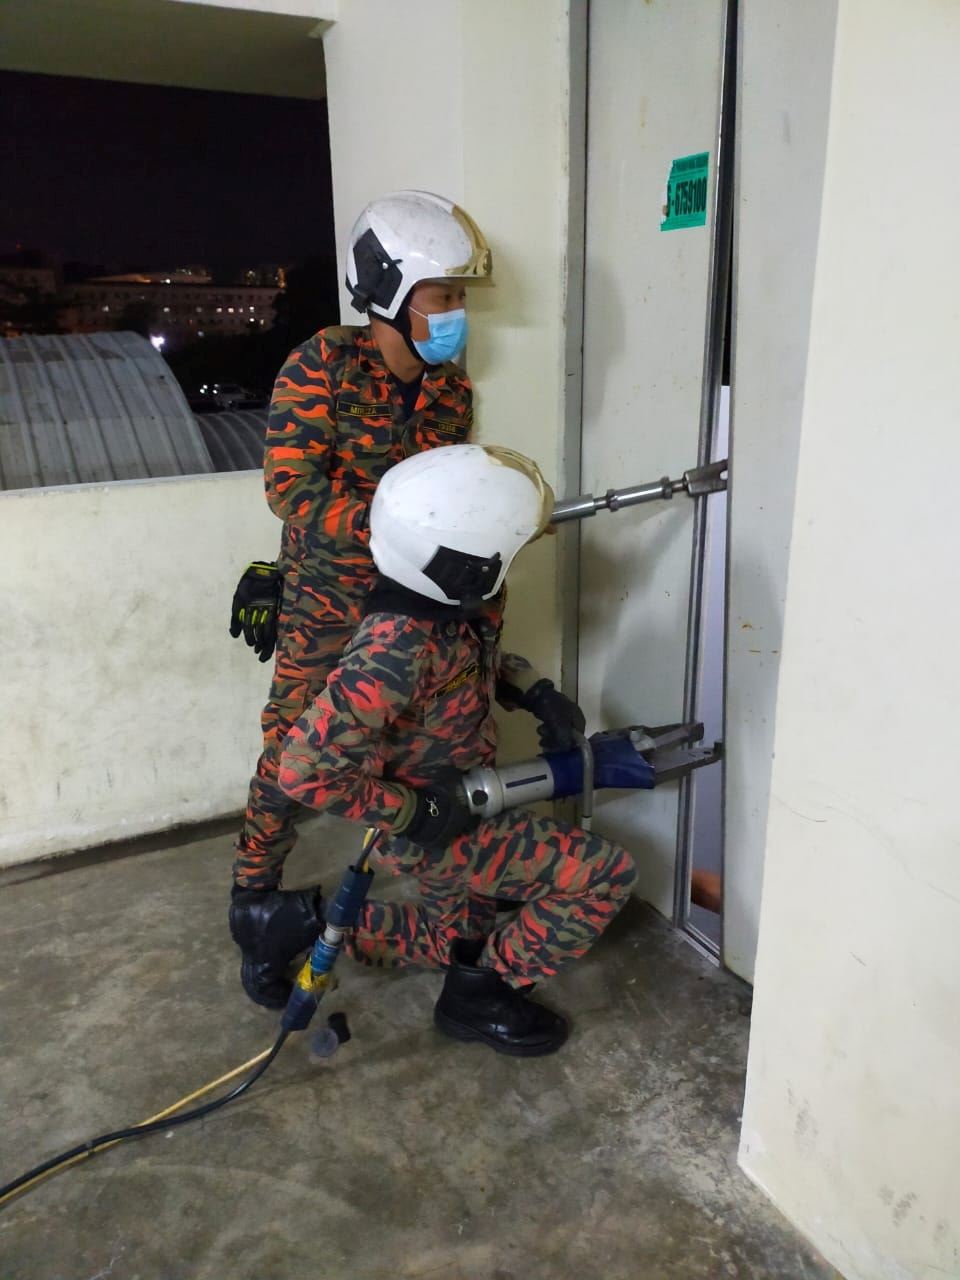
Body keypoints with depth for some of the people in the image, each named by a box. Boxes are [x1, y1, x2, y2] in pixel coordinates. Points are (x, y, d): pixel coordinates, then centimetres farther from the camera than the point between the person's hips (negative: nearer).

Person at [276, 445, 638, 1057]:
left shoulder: (447, 603, -10)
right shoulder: (396, 650, -36)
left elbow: (483, 658, 13)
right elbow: (308, 768, -35)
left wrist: (536, 692, -6)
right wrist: (414, 814, -25)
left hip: (464, 803, 8)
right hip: (427, 831, -8)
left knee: (455, 939, 28)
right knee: (605, 874, -12)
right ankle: (483, 995, 5)